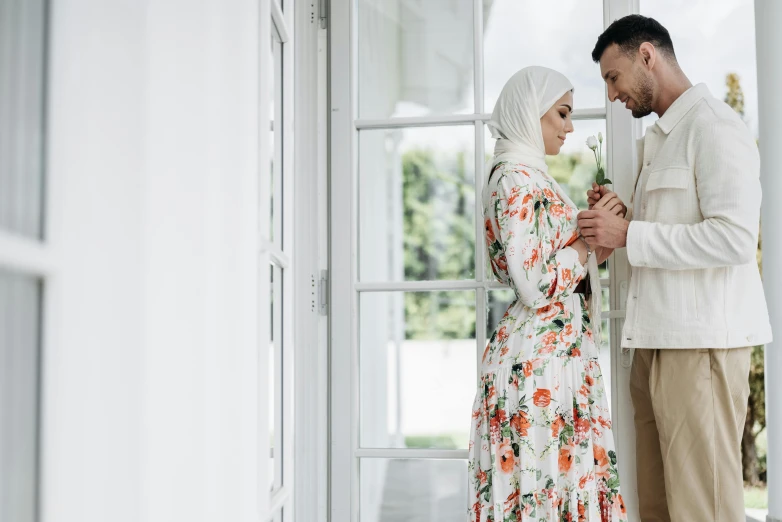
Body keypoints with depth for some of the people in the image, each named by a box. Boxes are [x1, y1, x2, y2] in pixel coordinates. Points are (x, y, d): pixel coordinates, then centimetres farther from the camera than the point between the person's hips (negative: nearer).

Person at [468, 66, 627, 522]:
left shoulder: (526, 175, 17)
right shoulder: (519, 177, -13)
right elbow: (537, 286, -20)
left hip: (552, 354, 10)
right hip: (543, 360, -10)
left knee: (553, 483, 13)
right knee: (549, 484, -3)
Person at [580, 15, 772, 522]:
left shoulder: (713, 125, -8)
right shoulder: (657, 140, 21)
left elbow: (735, 238, -19)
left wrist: (629, 234, -16)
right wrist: (619, 214, 9)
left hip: (703, 342, -9)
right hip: (658, 341, 9)